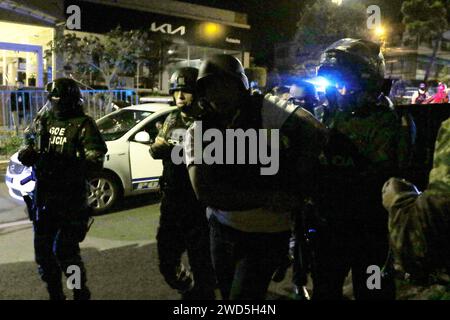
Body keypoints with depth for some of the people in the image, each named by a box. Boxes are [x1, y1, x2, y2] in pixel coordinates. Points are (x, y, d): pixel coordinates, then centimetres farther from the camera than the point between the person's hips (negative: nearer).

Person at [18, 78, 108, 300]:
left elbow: (95, 162, -15)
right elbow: (28, 144, 17)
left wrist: (69, 163, -30)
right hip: (43, 197, 6)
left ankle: (81, 294, 16)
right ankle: (55, 293, 33)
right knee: (42, 249, 13)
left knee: (65, 251, -7)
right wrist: (26, 154, -6)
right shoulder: (43, 122, 10)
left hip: (71, 200, -6)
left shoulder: (84, 125, -7)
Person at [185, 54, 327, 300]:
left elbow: (315, 131, -27)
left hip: (266, 235, -4)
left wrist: (296, 187, -21)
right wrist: (265, 198, -22)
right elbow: (204, 191, -17)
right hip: (221, 229, 5)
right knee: (228, 293, 21)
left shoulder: (262, 111, -15)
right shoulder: (197, 132, -5)